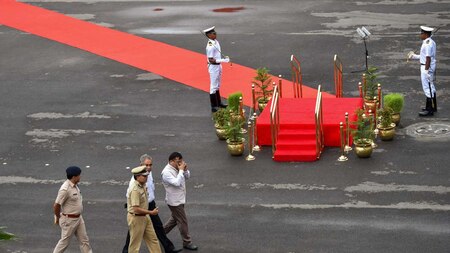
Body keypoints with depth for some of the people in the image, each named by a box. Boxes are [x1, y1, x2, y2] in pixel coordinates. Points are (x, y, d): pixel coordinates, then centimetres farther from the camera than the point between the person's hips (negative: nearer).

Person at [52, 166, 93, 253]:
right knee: (65, 241, 7)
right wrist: (58, 218, -7)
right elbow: (56, 205, -22)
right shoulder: (65, 189, -26)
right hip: (69, 220, -8)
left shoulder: (75, 186, 5)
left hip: (78, 218, 9)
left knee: (84, 240, 10)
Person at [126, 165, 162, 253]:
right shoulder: (135, 190, -27)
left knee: (153, 239, 13)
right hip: (136, 218, -10)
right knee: (135, 243, 5)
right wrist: (151, 212, -21)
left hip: (145, 217, 10)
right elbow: (136, 209, -29)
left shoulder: (143, 186, 4)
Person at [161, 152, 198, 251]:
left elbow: (187, 176, 11)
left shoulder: (177, 168, 3)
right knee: (183, 221, 0)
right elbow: (177, 182, -33)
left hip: (180, 199, 9)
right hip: (174, 201, -9)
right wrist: (181, 170, -28)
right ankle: (187, 242, 11)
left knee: (174, 219, 23)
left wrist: (185, 169, -9)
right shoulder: (167, 172, -24)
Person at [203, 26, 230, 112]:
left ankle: (219, 103, 35)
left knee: (217, 86, 21)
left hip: (218, 66, 9)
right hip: (213, 67, -9)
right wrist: (223, 60, -26)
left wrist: (224, 57, 3)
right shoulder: (210, 46, -26)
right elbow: (211, 60, -25)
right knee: (213, 87, -1)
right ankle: (214, 107, 7)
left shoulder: (216, 42, 2)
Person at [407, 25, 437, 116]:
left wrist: (426, 70, -22)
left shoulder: (427, 44, -21)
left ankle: (429, 110, 0)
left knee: (427, 88, -5)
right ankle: (433, 107, 33)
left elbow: (428, 58, -23)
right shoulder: (431, 42, 10)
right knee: (431, 87, 20)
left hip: (427, 67, -11)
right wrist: (415, 56, 24)